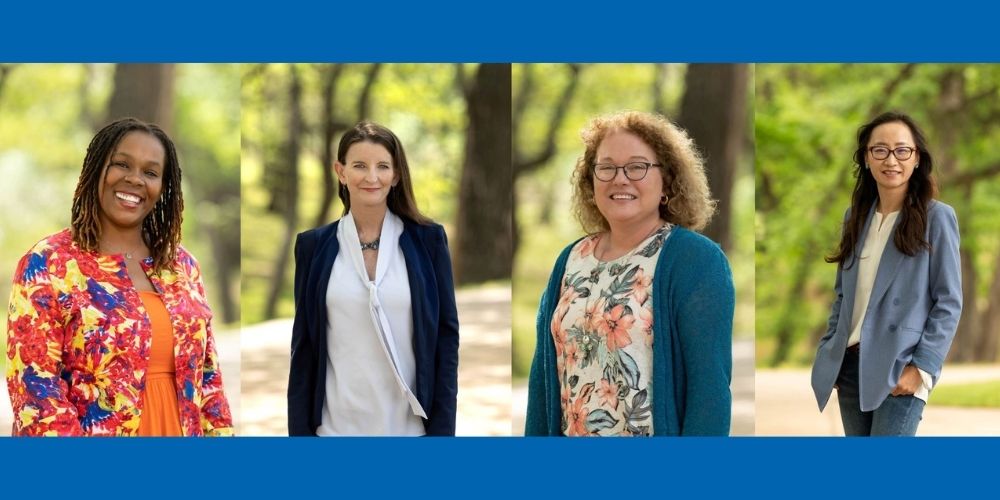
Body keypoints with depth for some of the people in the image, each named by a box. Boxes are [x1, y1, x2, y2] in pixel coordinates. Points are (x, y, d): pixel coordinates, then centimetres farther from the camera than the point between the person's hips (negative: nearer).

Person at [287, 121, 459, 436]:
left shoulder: (427, 239, 1)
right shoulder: (314, 245, 3)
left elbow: (446, 333, 1)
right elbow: (303, 343, 5)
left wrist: (443, 427, -4)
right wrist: (299, 430, 0)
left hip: (409, 425, -1)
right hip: (337, 425, 1)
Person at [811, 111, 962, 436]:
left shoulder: (937, 218, -4)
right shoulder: (856, 216, 12)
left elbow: (948, 303, -6)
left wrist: (922, 366, -14)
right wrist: (828, 353, 9)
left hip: (900, 370, -6)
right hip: (850, 364, 6)